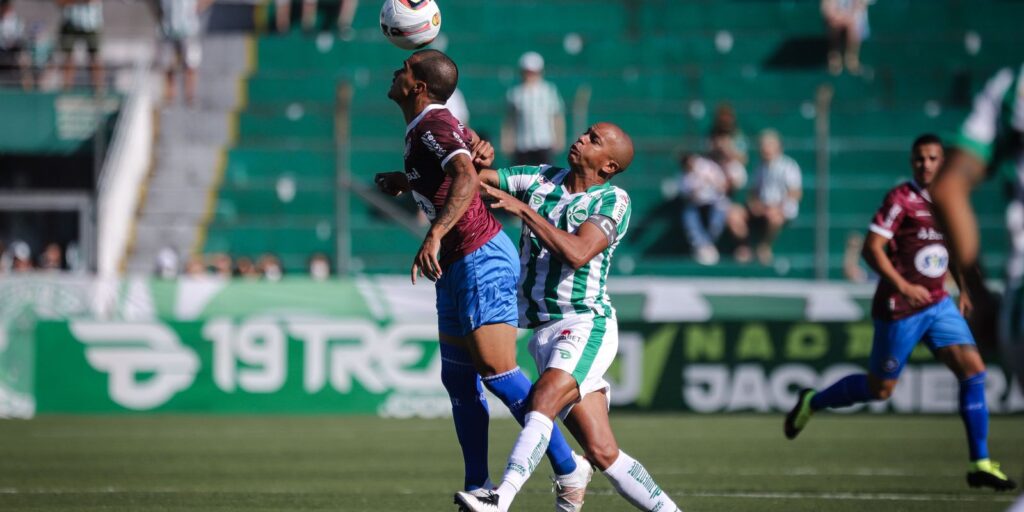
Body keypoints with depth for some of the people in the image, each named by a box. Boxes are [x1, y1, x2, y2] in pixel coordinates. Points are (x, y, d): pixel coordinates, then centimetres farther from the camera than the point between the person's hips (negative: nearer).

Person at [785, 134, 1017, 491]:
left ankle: (980, 464, -6)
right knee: (879, 389, 4)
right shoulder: (900, 199, -13)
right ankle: (812, 402, 31)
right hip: (899, 310, -6)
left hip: (938, 304, 6)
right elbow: (872, 248, -17)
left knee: (973, 369, -9)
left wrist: (964, 289, 16)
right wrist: (903, 286, -26)